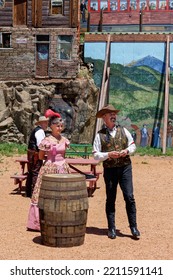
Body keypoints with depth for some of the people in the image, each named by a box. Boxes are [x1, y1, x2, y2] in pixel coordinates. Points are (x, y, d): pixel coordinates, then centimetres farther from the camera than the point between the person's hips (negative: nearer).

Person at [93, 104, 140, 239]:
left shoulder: (123, 131, 8)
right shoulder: (100, 135, 0)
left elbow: (133, 145, 14)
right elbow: (96, 155, -2)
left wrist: (127, 151, -6)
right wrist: (108, 155, -18)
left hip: (125, 167, 1)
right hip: (109, 169, -1)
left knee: (129, 197, -4)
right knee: (110, 199, 6)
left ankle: (133, 227, 5)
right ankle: (112, 228, 16)